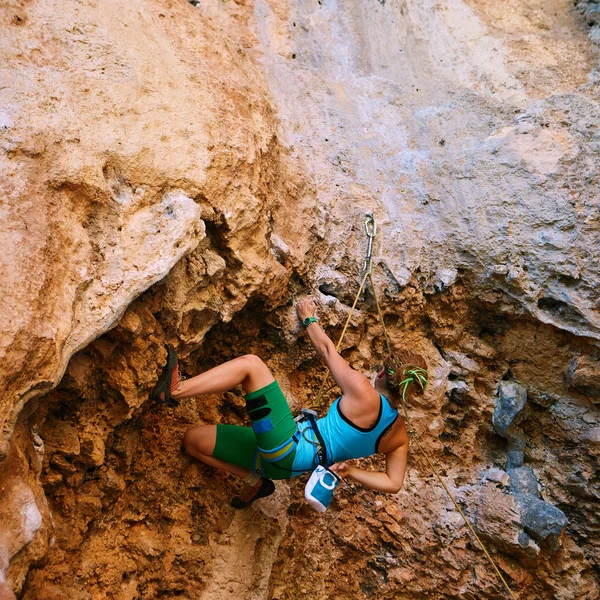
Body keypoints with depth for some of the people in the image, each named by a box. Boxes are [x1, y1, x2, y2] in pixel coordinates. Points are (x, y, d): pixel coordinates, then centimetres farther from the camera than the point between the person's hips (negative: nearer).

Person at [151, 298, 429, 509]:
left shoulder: (363, 394, -14)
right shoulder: (400, 434, 3)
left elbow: (327, 350, -1)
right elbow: (393, 483, 2)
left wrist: (309, 319, 16)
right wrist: (349, 470, 6)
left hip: (287, 447, -8)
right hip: (289, 464, 8)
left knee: (250, 363, -11)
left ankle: (174, 390, -22)